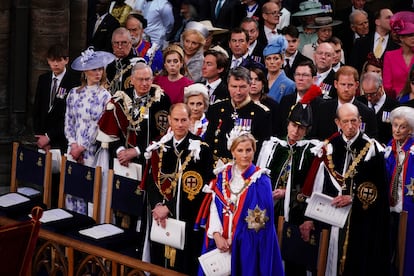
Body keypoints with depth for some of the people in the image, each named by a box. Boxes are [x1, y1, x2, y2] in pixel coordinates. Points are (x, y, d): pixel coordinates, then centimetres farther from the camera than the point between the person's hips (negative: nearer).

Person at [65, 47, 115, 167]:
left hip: (93, 151, -3)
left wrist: (82, 148, -6)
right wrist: (73, 145, -5)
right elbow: (68, 122, 8)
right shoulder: (74, 93, 6)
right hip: (73, 148, 3)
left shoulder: (105, 96, -3)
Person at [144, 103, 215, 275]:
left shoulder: (201, 149, -8)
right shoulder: (160, 146, 9)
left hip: (188, 220, -5)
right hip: (160, 219, 5)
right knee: (159, 262, 12)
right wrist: (156, 205, -10)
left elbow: (196, 188, -13)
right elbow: (152, 180, 8)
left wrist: (168, 207, -16)